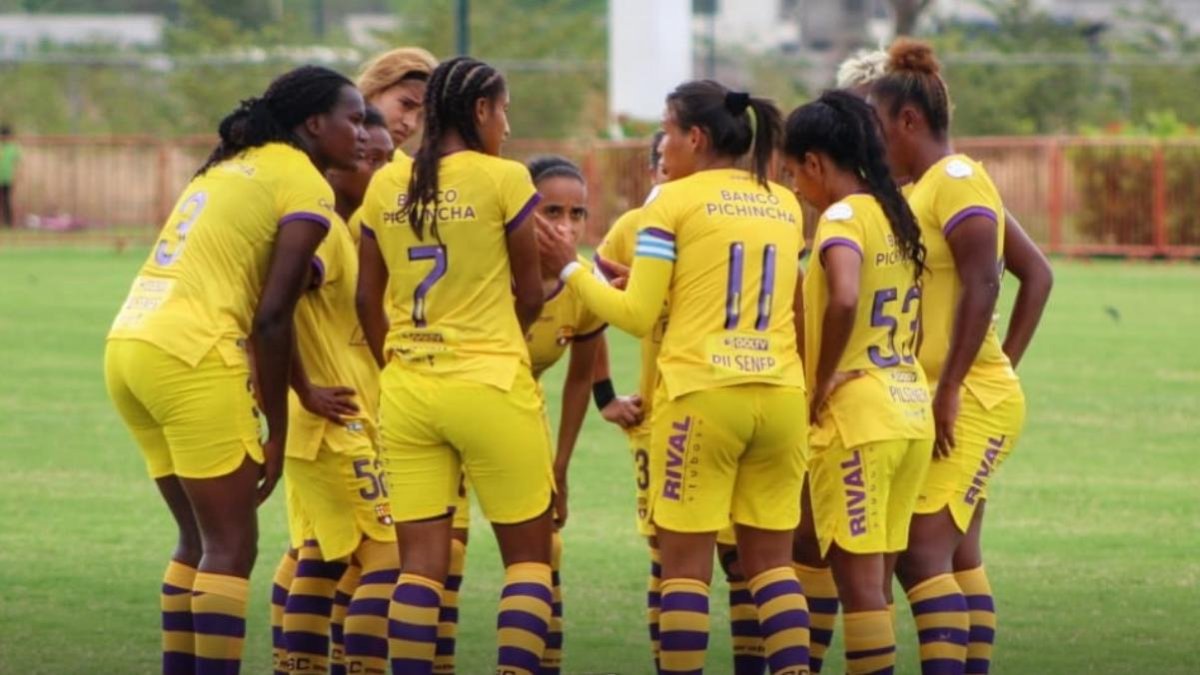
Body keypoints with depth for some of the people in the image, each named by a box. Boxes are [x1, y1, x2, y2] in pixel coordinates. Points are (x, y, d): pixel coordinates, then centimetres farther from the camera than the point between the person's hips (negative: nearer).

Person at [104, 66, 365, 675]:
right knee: (231, 547, -3)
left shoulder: (231, 167, 24)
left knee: (199, 540, 17)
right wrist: (278, 431, -2)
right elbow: (271, 317, -9)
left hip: (128, 345, 8)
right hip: (191, 358, -8)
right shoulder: (306, 185, -3)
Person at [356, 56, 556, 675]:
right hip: (491, 388, -4)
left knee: (420, 561, 5)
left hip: (406, 391, 4)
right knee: (528, 555, 6)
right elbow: (530, 296, 0)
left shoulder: (385, 185, 5)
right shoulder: (503, 179, -7)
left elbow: (367, 300, 10)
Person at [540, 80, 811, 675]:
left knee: (686, 557, 0)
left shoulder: (674, 202, -2)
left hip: (702, 394, -5)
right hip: (781, 395, 5)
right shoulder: (785, 205, 13)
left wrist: (571, 269, 8)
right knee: (771, 557, 9)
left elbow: (637, 315, -5)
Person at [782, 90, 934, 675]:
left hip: (856, 414, -8)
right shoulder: (896, 215, 14)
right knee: (875, 582, 12)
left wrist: (822, 381, -16)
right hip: (912, 411, 8)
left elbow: (844, 300, -29)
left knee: (857, 579, -6)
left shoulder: (843, 217, -11)